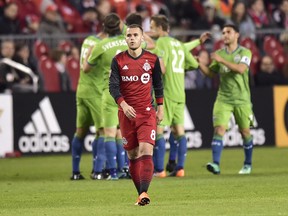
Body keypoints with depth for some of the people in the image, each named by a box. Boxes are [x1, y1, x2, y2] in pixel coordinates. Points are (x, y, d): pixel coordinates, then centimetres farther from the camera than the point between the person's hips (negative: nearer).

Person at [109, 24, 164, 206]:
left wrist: (160, 108, 10)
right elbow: (113, 86, -5)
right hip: (126, 113, 1)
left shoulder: (152, 59, 3)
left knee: (146, 150, -18)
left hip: (147, 112, -1)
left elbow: (158, 84, 13)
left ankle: (144, 193, -27)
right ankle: (141, 194, 14)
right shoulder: (118, 60, 1)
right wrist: (123, 105, -21)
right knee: (132, 155, 5)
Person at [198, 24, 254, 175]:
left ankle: (248, 164, 23)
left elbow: (241, 69, -20)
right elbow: (210, 73, 11)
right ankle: (215, 164, -22)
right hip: (223, 98, 2)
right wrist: (200, 63, -6)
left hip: (242, 99, -2)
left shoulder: (245, 53, -3)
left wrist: (222, 60, -24)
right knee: (219, 130, -14)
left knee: (245, 132, 6)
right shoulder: (219, 53, 9)